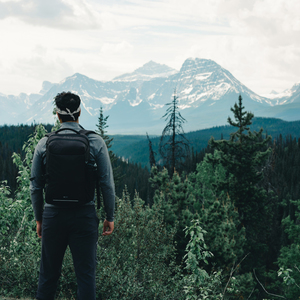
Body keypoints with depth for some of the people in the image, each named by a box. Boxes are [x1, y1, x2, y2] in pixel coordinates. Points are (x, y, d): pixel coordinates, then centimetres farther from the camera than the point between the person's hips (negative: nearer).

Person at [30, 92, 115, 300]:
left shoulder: (44, 144, 2)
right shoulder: (96, 142, -2)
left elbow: (36, 186, 5)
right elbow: (107, 183, -3)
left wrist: (39, 218, 15)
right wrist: (110, 217, 6)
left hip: (53, 215, 2)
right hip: (85, 215, -1)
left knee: (49, 274, 12)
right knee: (86, 275, 4)